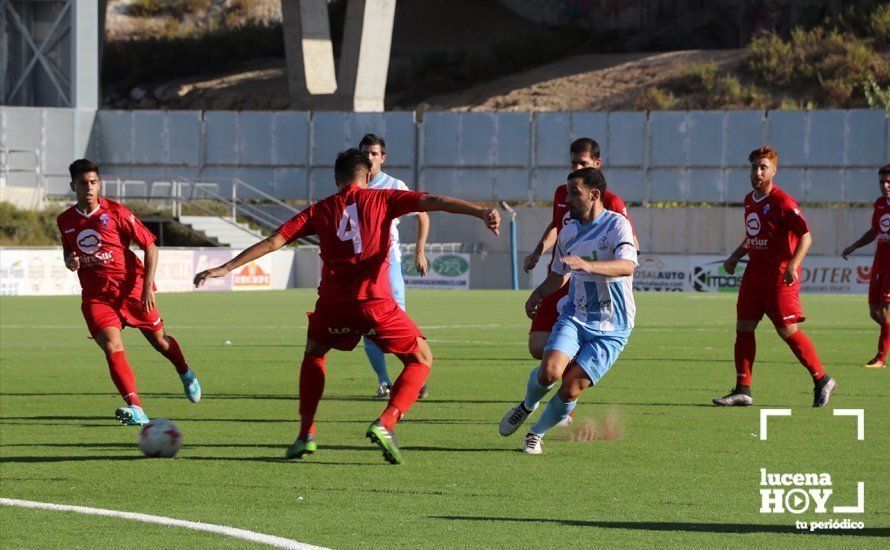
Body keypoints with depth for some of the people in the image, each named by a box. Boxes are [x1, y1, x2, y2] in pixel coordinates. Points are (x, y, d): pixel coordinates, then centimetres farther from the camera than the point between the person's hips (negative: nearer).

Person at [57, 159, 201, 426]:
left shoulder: (115, 213, -10)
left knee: (159, 340, 14)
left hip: (132, 290, -2)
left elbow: (150, 246, -6)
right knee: (112, 349, -21)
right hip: (96, 297, 2)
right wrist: (70, 261, -5)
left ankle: (185, 374, 47)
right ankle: (135, 409, -28)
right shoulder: (65, 221, 2)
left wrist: (148, 286, -12)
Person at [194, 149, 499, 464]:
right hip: (375, 303, -3)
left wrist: (226, 268, 13)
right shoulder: (382, 200, 8)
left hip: (333, 305, 3)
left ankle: (306, 435, 22)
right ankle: (385, 424, -8)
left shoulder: (319, 211, 13)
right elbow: (432, 202, -4)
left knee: (314, 354, 33)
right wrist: (481, 212, -13)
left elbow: (272, 242, 10)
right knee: (421, 361, 14)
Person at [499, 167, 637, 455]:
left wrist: (588, 265, -45)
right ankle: (527, 406, 10)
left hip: (611, 329, -4)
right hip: (574, 316, 4)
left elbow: (627, 266, -31)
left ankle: (537, 433, 13)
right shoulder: (568, 232, 8)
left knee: (571, 388, -12)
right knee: (550, 371, -22)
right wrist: (538, 294, 9)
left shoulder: (616, 224, -11)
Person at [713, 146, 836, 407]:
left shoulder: (782, 202, -13)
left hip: (779, 275, -8)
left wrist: (793, 265, -29)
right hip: (755, 271, 8)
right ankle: (742, 390, 4)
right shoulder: (750, 200, 12)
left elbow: (805, 236, -17)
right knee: (743, 326, 1)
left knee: (787, 330, -6)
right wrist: (735, 257, 16)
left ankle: (822, 381, 9)